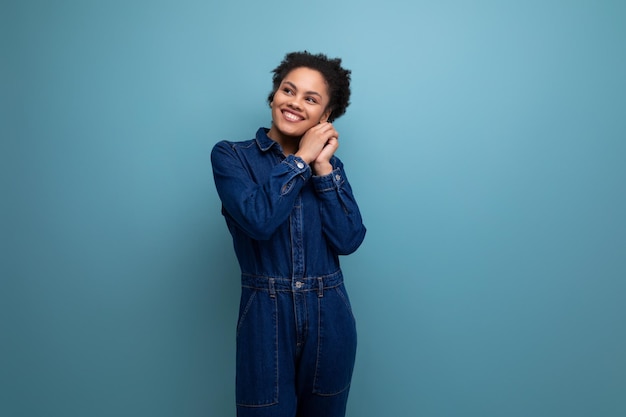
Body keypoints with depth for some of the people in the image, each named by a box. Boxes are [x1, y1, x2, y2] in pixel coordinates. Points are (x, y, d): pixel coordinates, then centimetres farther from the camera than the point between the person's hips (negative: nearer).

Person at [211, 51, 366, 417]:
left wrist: (322, 166, -9)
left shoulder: (328, 163, 6)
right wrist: (301, 159, -12)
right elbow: (259, 220, -21)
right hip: (266, 320, -3)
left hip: (329, 319, 3)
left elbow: (348, 240, -6)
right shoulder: (231, 156, -3)